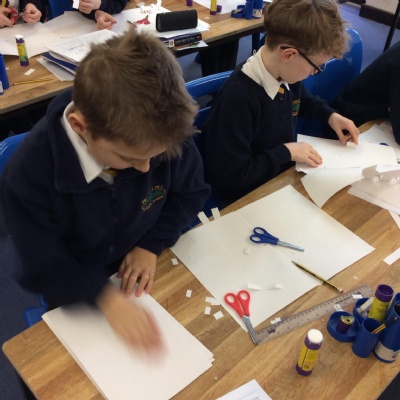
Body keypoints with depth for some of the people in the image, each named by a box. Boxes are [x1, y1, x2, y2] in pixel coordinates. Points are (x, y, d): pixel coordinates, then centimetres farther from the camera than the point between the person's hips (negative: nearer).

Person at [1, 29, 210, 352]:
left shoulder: (165, 136, -27)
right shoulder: (29, 172, -34)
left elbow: (190, 192, -6)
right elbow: (44, 269, -23)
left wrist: (152, 244, -15)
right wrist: (106, 297, -34)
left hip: (144, 276, 2)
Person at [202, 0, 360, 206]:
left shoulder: (287, 75, -5)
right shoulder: (237, 98, -33)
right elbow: (230, 178, -30)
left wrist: (330, 115, 5)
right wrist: (285, 152, -23)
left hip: (286, 175, 8)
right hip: (248, 197, -7)